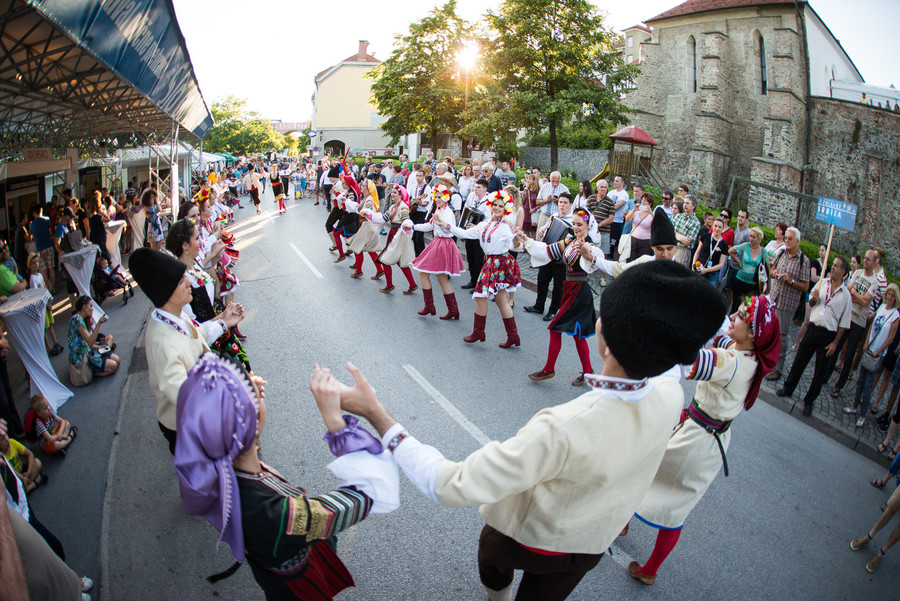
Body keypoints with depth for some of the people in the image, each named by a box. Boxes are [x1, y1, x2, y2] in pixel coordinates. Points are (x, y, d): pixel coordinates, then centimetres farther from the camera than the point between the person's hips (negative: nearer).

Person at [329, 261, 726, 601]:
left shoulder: (563, 430, -48)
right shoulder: (670, 396, -28)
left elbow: (450, 486, -42)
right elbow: (664, 366, 0)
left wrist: (375, 414, -37)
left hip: (528, 540, -3)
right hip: (591, 546, 3)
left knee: (491, 552, 32)